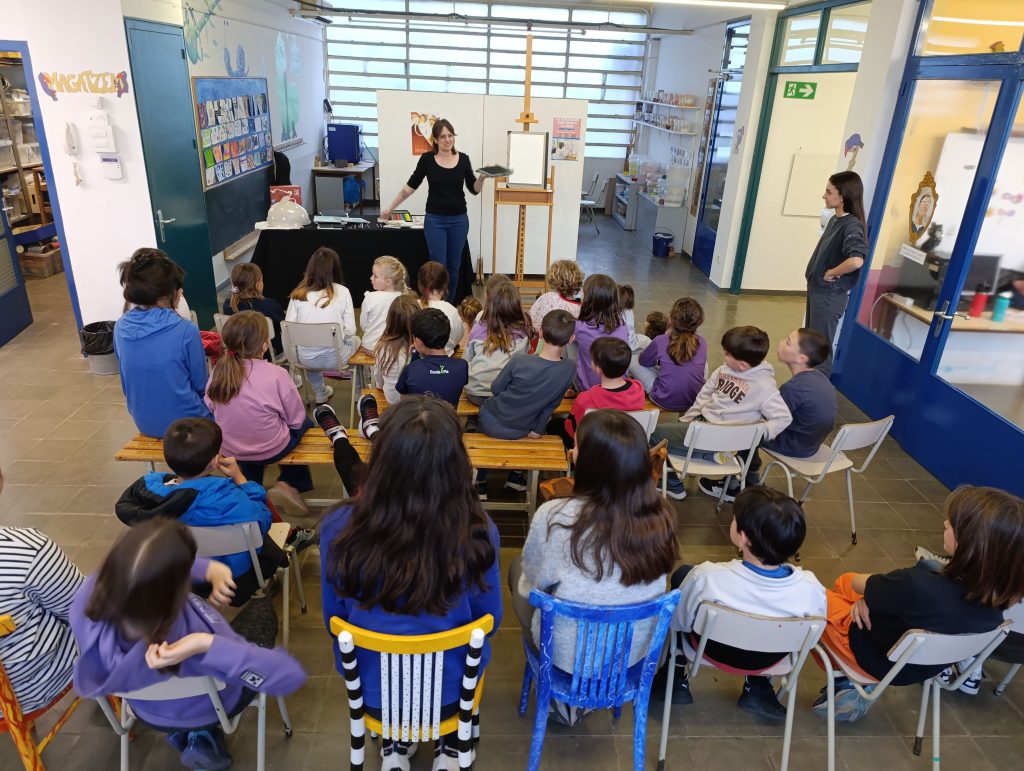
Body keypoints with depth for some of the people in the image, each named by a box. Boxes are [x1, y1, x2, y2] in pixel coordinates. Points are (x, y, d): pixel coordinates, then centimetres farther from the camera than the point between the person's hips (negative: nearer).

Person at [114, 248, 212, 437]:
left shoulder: (120, 328, -5)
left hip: (144, 422, 6)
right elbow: (201, 385, -10)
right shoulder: (186, 330, -21)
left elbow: (127, 383, 8)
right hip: (184, 423, -6)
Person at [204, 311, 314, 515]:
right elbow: (296, 419, -13)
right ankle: (288, 484, 16)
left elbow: (211, 408, 1)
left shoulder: (218, 371, -10)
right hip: (271, 450, -4)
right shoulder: (276, 374, -22)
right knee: (305, 422, 24)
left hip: (230, 450, 4)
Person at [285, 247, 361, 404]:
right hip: (334, 358, -2)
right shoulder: (342, 292, -10)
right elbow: (350, 330, -10)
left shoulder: (298, 294, -5)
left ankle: (320, 393, 48)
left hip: (306, 359, 2)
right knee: (355, 340, 31)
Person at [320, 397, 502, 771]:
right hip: (450, 691, 0)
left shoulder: (340, 529, -28)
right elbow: (490, 620, -10)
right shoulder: (477, 533, -29)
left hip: (371, 690, 1)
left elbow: (334, 620, -9)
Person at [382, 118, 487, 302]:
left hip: (459, 220, 2)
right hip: (435, 220, -2)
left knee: (454, 266, 9)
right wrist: (390, 208, 3)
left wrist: (482, 177, -16)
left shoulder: (463, 159, 1)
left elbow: (474, 189, 5)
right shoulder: (427, 159, -4)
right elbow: (411, 186, 3)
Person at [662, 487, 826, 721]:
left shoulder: (707, 578, -36)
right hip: (769, 659, 2)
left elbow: (679, 622, -15)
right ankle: (758, 689, 30)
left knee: (682, 573, 20)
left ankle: (677, 680, 31)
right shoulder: (811, 589, -30)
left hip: (713, 651, -2)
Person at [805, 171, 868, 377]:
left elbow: (856, 260, -37)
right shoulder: (835, 220, 6)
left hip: (830, 296, -9)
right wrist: (816, 275, 4)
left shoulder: (852, 225, -20)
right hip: (816, 289, 9)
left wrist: (832, 273, -21)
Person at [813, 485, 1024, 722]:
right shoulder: (997, 593, -22)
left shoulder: (919, 586, -41)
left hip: (877, 660, -6)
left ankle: (847, 683, 22)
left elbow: (859, 584, -19)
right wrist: (874, 596, -13)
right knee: (844, 583, 23)